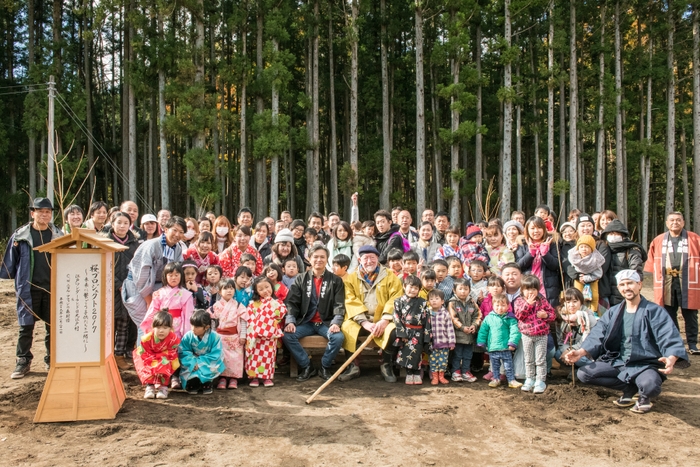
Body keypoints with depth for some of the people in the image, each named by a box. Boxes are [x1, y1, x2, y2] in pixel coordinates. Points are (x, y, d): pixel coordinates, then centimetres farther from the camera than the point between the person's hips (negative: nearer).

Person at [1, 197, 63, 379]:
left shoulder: (58, 235, 1)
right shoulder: (20, 235, -2)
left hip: (52, 288, 1)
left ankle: (52, 360, 20)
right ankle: (23, 362, 16)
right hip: (28, 289, -1)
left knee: (53, 326, 9)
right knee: (26, 327, 5)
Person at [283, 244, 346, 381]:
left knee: (338, 337, -31)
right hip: (306, 322, 1)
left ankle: (325, 367, -4)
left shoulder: (336, 280, 5)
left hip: (327, 322, -1)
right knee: (287, 335, -25)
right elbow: (291, 302, 0)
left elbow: (339, 305, -3)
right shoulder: (301, 279, 8)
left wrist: (336, 323, -21)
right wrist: (290, 321, -17)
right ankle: (307, 366, -6)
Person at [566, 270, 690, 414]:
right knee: (583, 374, -13)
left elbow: (670, 339, -18)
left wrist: (671, 359, -41)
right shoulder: (613, 313, 9)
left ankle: (644, 396, 3)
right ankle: (629, 388, 3)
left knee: (649, 385, -38)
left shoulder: (655, 312, -6)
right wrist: (580, 352, -17)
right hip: (617, 362, 5)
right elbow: (597, 336, 1)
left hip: (645, 365, -5)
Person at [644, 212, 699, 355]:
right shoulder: (658, 241, 9)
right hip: (666, 284, 2)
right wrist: (658, 275, 5)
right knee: (669, 316, 9)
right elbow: (651, 260, 12)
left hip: (688, 283, -2)